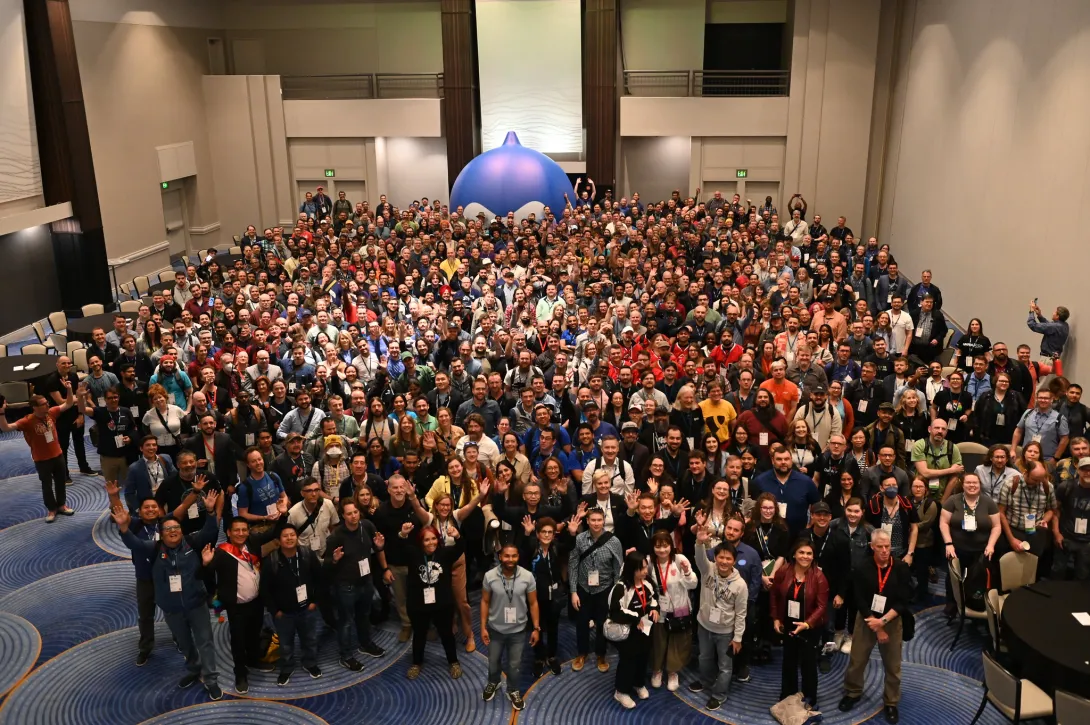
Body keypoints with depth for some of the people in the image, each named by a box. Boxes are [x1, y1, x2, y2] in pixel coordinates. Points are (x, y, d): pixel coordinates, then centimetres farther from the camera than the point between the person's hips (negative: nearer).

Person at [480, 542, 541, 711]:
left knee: (515, 664, 16)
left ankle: (513, 691, 43)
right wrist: (483, 627, -5)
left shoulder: (527, 576, -18)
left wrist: (536, 628, -5)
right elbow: (485, 602, -6)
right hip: (495, 629, 1)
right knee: (493, 661, 23)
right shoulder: (490, 576, -18)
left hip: (518, 630, 0)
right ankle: (493, 683, 53)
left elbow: (533, 603, -7)